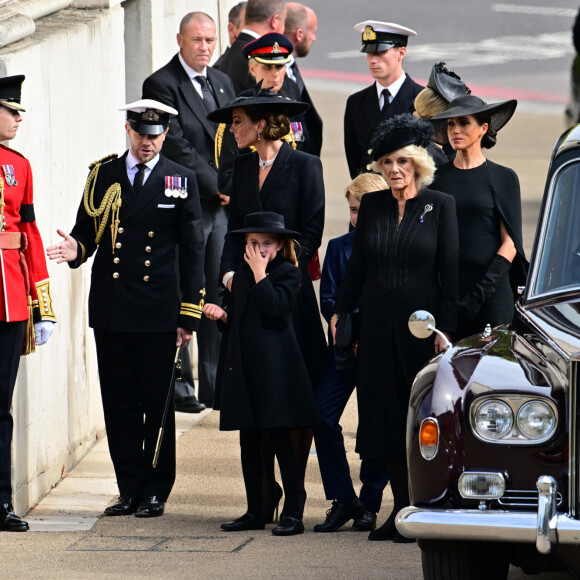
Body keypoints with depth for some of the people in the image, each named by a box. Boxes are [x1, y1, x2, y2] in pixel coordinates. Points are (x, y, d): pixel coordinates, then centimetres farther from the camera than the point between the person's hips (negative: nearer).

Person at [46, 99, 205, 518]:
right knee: (119, 404, 4)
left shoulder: (181, 181, 4)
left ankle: (156, 492, 9)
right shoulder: (103, 175, 8)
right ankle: (131, 489, 12)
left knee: (158, 403, 1)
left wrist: (189, 315, -2)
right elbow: (88, 230, 14)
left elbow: (192, 251, 3)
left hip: (159, 311, -2)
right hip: (111, 310, 2)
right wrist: (77, 249, -12)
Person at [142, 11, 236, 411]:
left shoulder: (222, 83, 16)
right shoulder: (161, 84, -7)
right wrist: (216, 185, -13)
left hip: (222, 205, 6)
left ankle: (215, 385, 11)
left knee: (220, 297, 6)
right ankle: (180, 387, 3)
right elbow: (178, 147, -13)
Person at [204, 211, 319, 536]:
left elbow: (275, 307, -20)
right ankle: (255, 512, 16)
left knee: (279, 438, -7)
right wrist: (222, 314, 2)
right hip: (244, 368, 7)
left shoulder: (289, 273, -3)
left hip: (275, 370, -7)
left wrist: (260, 273, -15)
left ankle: (293, 514, -5)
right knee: (249, 442, 9)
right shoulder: (241, 275, 17)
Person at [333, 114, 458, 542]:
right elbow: (357, 266, 13)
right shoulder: (373, 205, 8)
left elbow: (450, 270, -4)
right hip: (378, 324, 4)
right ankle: (402, 509, 9)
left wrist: (445, 327, -10)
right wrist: (341, 312, 8)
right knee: (385, 415, 3)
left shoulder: (440, 205, -2)